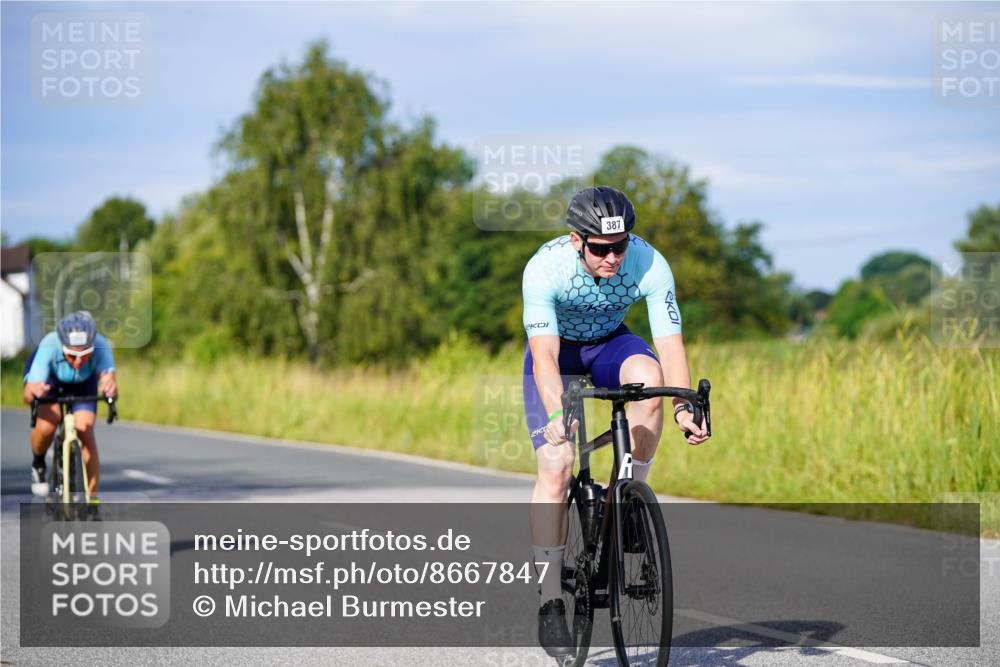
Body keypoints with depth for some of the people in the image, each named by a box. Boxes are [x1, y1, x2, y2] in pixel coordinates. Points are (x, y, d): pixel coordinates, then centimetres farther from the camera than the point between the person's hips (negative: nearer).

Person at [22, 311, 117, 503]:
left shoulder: (100, 346, -39)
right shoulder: (49, 347, -42)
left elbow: (108, 377, -54)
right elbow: (28, 395, -46)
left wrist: (109, 386, -77)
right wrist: (34, 391, -69)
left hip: (83, 382, 1)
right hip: (47, 376, -1)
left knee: (85, 432, -16)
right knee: (47, 424, -27)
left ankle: (93, 502, -5)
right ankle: (38, 464, 6)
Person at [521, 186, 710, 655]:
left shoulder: (650, 265, -28)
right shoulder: (545, 268, -33)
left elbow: (670, 344, -31)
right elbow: (545, 355, -40)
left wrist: (683, 408, -46)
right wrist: (556, 413, -56)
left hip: (610, 343, 2)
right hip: (557, 349, -2)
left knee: (648, 376, -34)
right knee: (556, 468, -16)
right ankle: (550, 603, -9)